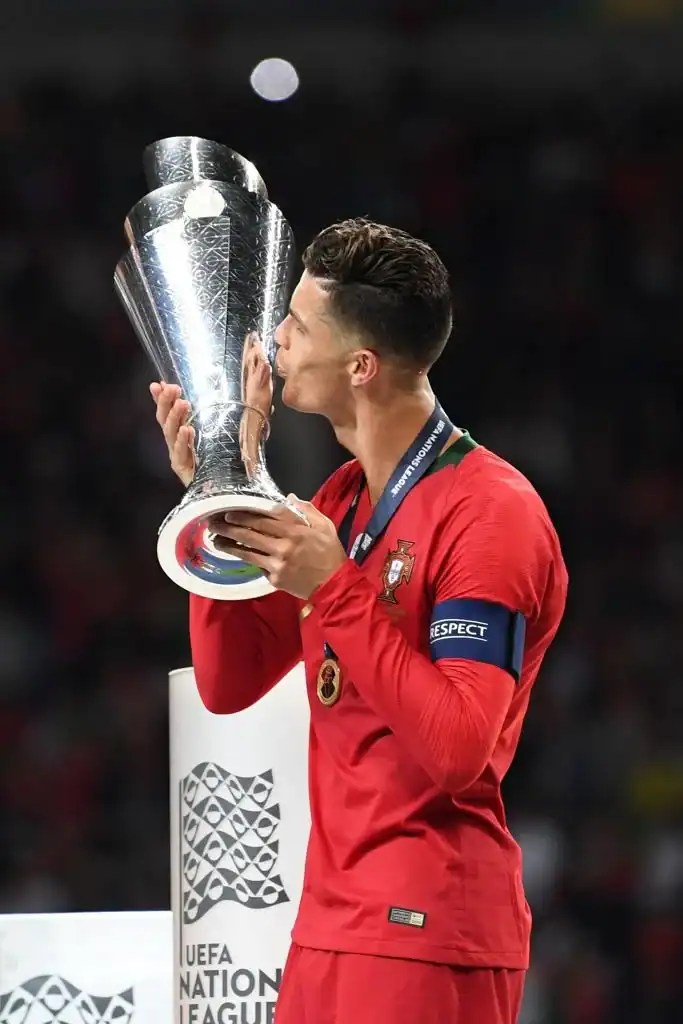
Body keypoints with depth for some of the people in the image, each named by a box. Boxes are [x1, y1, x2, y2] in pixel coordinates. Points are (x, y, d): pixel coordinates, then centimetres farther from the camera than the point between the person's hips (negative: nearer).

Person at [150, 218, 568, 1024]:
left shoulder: (491, 512, -14)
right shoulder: (343, 499, 12)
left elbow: (459, 752, -21)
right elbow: (229, 684, 10)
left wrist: (334, 590, -22)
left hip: (427, 929, -8)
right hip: (333, 916, 8)